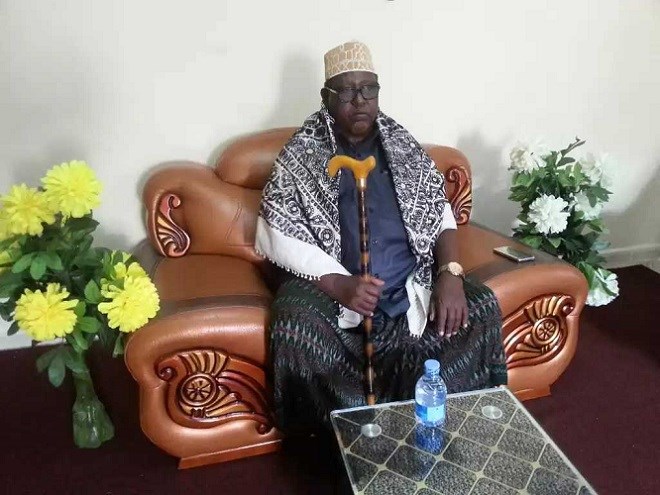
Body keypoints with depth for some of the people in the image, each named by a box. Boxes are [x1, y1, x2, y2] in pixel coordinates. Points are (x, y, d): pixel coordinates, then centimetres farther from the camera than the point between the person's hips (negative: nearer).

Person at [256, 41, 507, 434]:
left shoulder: (403, 145, 10)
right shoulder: (301, 154, -2)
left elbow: (440, 213, 10)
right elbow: (273, 235, -10)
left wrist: (450, 273, -10)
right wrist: (340, 284, -23)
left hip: (412, 283, 4)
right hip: (331, 284, -3)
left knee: (481, 307, -14)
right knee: (296, 324, -31)